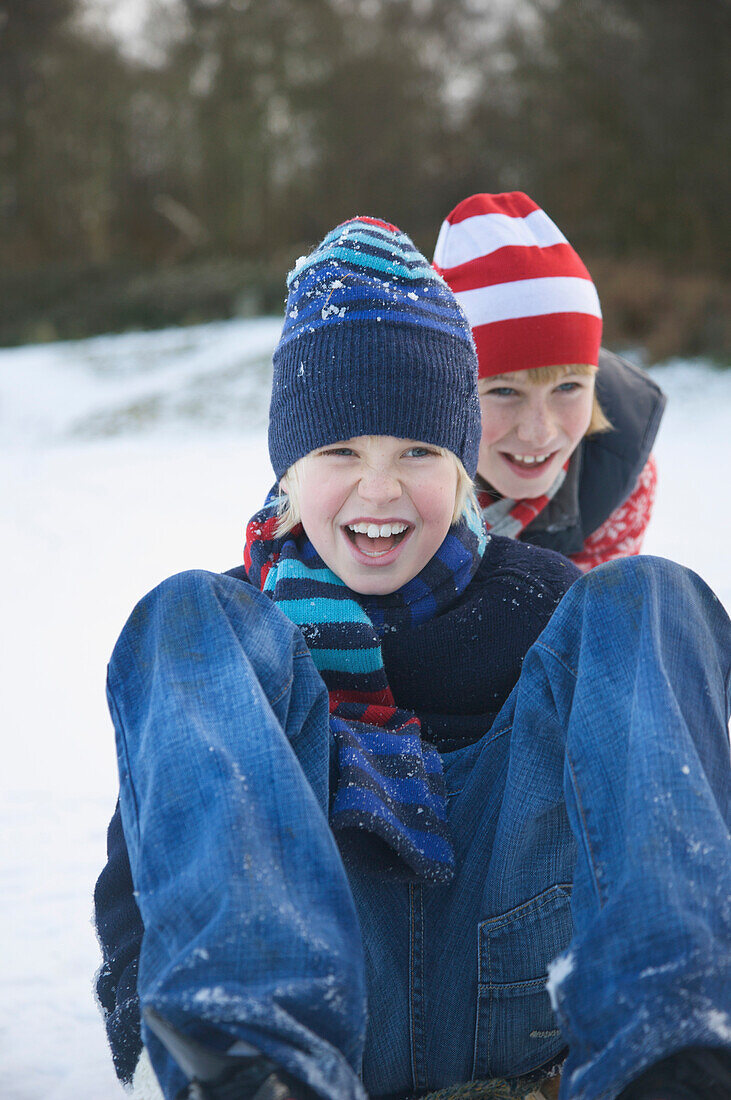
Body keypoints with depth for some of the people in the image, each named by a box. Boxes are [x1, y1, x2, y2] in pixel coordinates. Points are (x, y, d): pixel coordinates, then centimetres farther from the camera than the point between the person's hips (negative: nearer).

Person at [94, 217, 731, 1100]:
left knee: (638, 599, -10)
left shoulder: (544, 605, 17)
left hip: (518, 969, 0)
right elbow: (144, 842, 12)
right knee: (187, 620, -13)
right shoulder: (222, 629, 17)